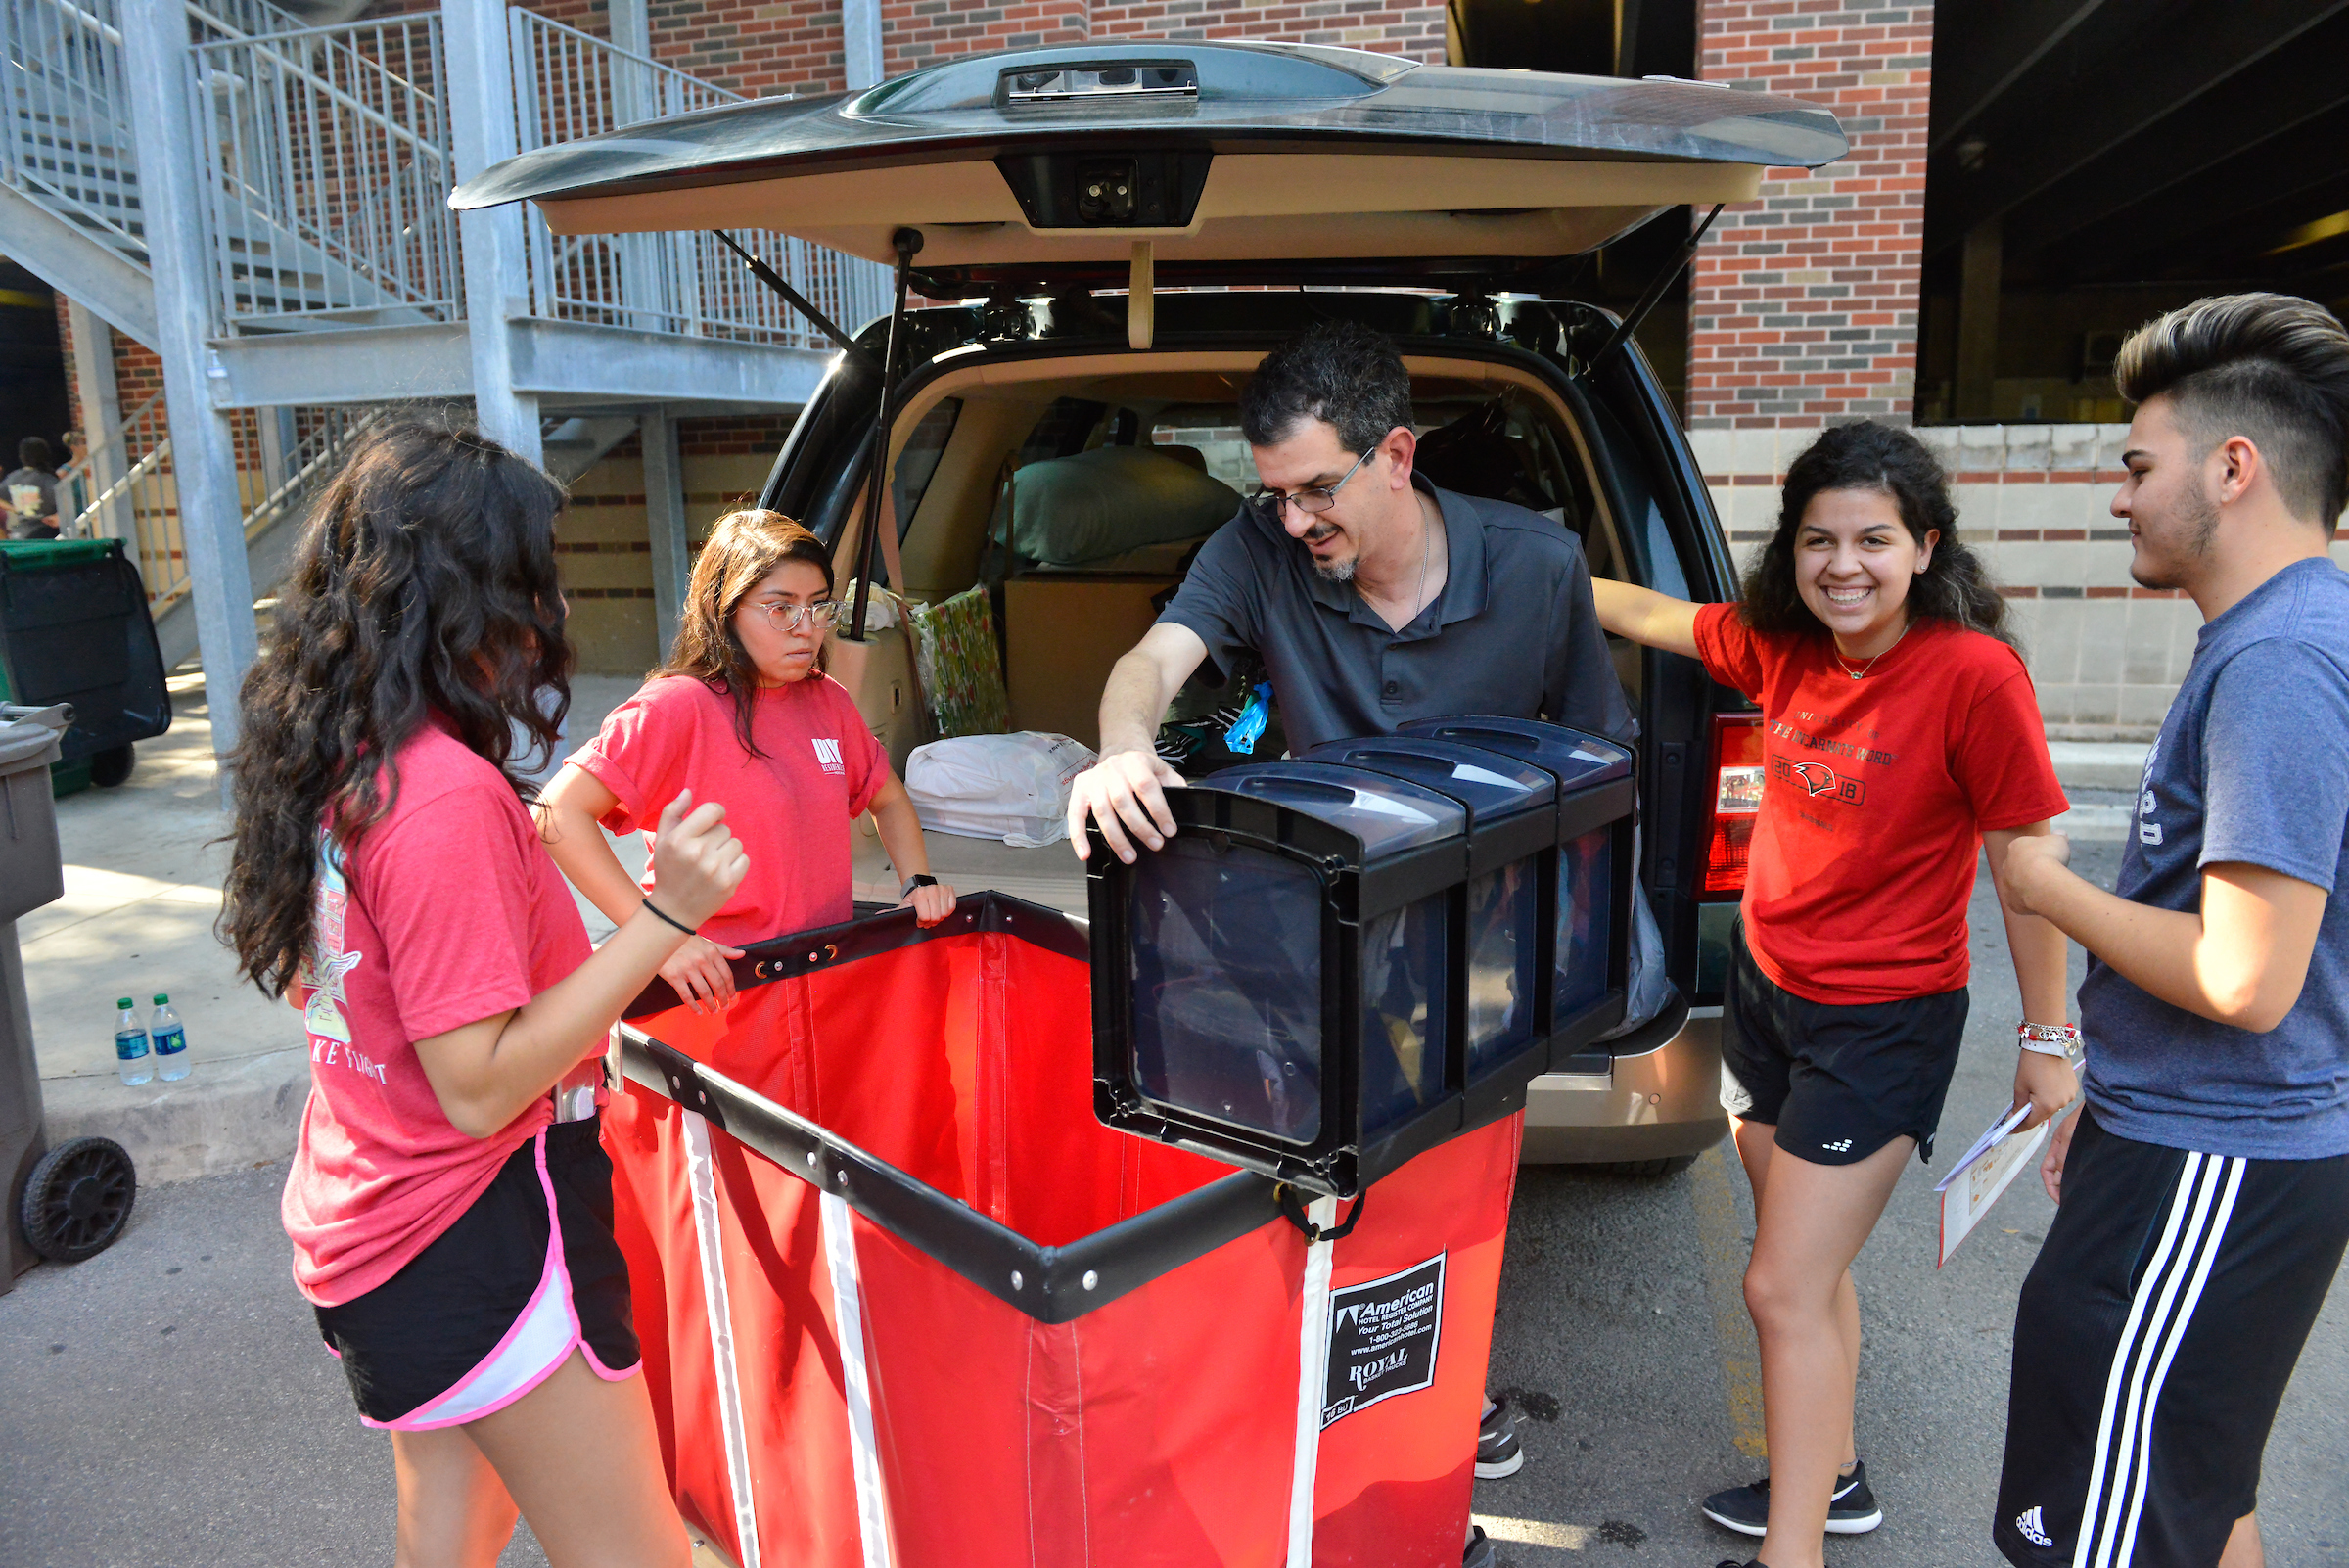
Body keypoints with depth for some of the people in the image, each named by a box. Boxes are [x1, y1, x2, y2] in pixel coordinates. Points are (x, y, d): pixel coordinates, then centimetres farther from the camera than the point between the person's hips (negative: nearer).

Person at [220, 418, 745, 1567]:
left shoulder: (332, 758, 2)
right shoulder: (449, 797, -26)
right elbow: (481, 1088, -25)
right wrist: (663, 917, -28)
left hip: (361, 1208, 10)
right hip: (476, 1242, -9)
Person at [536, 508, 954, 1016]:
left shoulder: (828, 702, 7)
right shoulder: (677, 707, -14)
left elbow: (887, 798, 23)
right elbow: (559, 813, -22)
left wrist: (919, 882, 6)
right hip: (719, 988, -6)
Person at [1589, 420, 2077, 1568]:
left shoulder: (1971, 674, -20)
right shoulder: (1780, 646, -3)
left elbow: (2024, 861, -14)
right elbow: (1643, 613, 11)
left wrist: (2047, 1039, -9)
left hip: (1881, 1021, -6)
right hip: (1765, 984, 7)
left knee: (1784, 1289, -5)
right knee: (1809, 1264, 20)